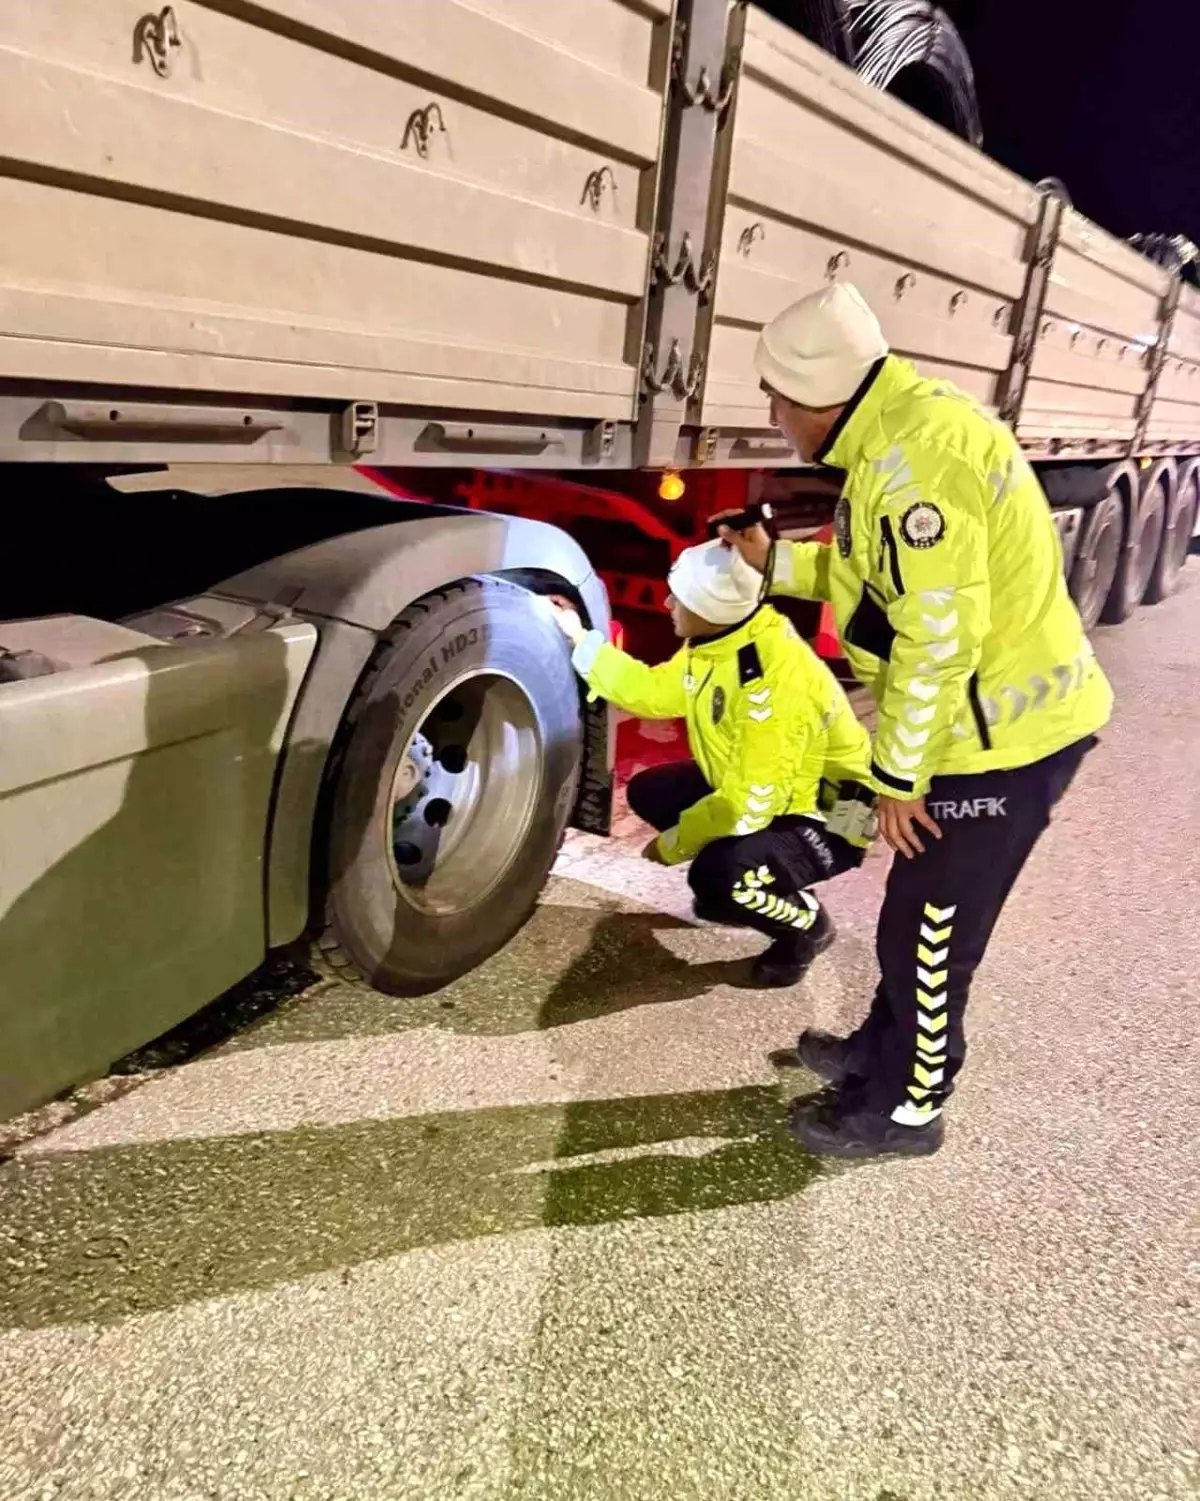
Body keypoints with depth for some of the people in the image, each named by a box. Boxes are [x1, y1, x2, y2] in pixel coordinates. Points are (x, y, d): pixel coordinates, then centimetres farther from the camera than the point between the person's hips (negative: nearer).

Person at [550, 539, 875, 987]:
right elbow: (652, 692, 9)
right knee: (649, 792, 4)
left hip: (825, 816, -9)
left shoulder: (776, 682, -35)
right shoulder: (715, 641, -6)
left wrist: (672, 844, -19)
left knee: (719, 874, -32)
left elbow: (748, 807, -33)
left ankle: (806, 925, 0)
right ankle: (736, 887, 19)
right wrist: (582, 640, 7)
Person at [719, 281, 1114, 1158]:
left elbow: (939, 639, -27)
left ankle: (905, 1107, 26)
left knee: (930, 934, 5)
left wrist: (899, 775, -18)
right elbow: (879, 578, 16)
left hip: (1005, 733, -10)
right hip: (1002, 718, 10)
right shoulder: (894, 433, 7)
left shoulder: (912, 453, -25)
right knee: (916, 913, 22)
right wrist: (775, 562, 13)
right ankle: (882, 1051, 42)